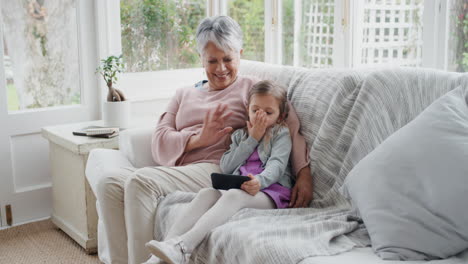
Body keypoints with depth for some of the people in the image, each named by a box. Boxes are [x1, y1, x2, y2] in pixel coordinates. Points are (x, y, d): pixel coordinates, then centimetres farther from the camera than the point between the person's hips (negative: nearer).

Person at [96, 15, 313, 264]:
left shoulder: (252, 88, 13)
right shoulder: (184, 94, 26)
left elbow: (291, 126, 0)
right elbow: (160, 144, 11)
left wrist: (303, 174, -16)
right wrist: (198, 139, -9)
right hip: (176, 172, 5)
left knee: (141, 181, -29)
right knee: (109, 182, -21)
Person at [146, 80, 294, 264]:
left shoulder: (281, 135, 11)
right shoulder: (240, 135, 25)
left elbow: (276, 165, -8)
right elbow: (226, 167, 10)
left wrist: (260, 180, -31)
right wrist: (252, 139, 4)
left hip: (270, 190, -5)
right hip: (235, 187, 5)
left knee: (234, 195, -36)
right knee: (207, 193, -27)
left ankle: (183, 247, -53)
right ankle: (169, 243, -43)